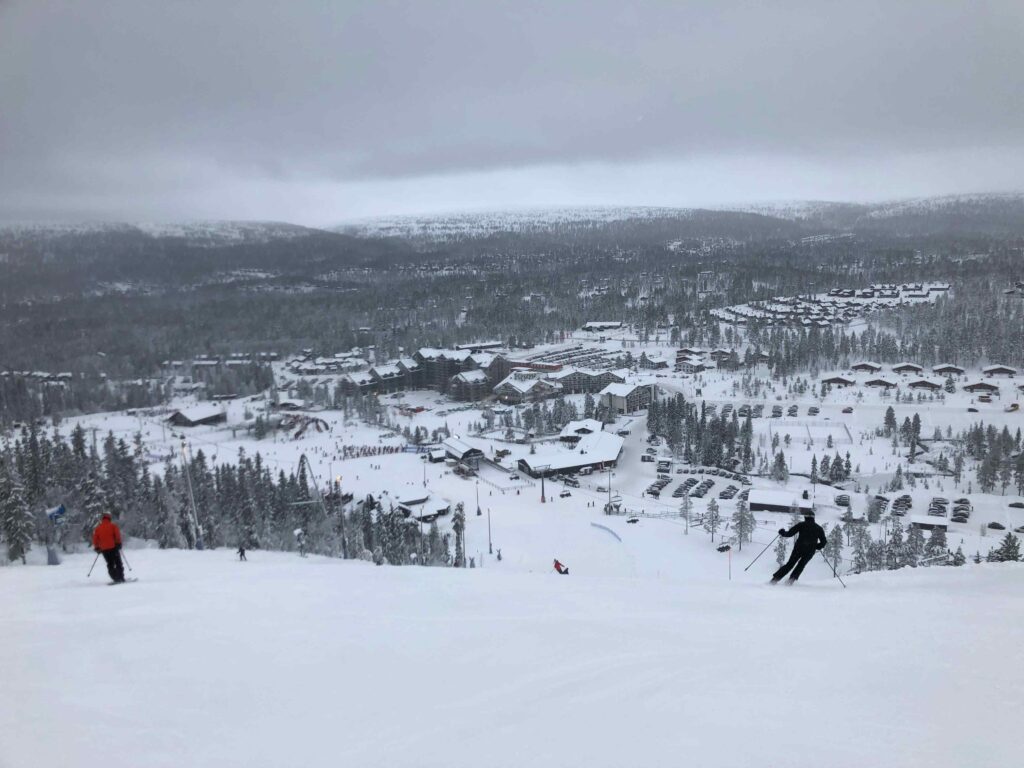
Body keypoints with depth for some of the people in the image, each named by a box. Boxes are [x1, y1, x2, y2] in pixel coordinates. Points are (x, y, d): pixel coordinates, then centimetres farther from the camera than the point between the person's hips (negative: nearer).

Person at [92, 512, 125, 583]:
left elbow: (95, 538, 7)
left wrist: (97, 548, 14)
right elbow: (117, 534, -9)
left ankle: (115, 579, -1)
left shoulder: (98, 527, 10)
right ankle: (120, 578, -5)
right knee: (118, 563, 4)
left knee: (110, 564, 8)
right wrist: (118, 543, -4)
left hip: (104, 549, 3)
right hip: (113, 547, -3)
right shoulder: (113, 525, 1)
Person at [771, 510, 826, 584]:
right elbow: (824, 541, 6)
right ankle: (792, 578, 3)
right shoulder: (818, 528, 8)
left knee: (789, 564, 9)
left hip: (798, 548, -1)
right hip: (810, 552, 1)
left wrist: (782, 532, 14)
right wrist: (816, 546, 21)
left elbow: (790, 533, -4)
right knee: (801, 564, 22)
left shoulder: (801, 525, 2)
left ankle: (776, 578, 1)